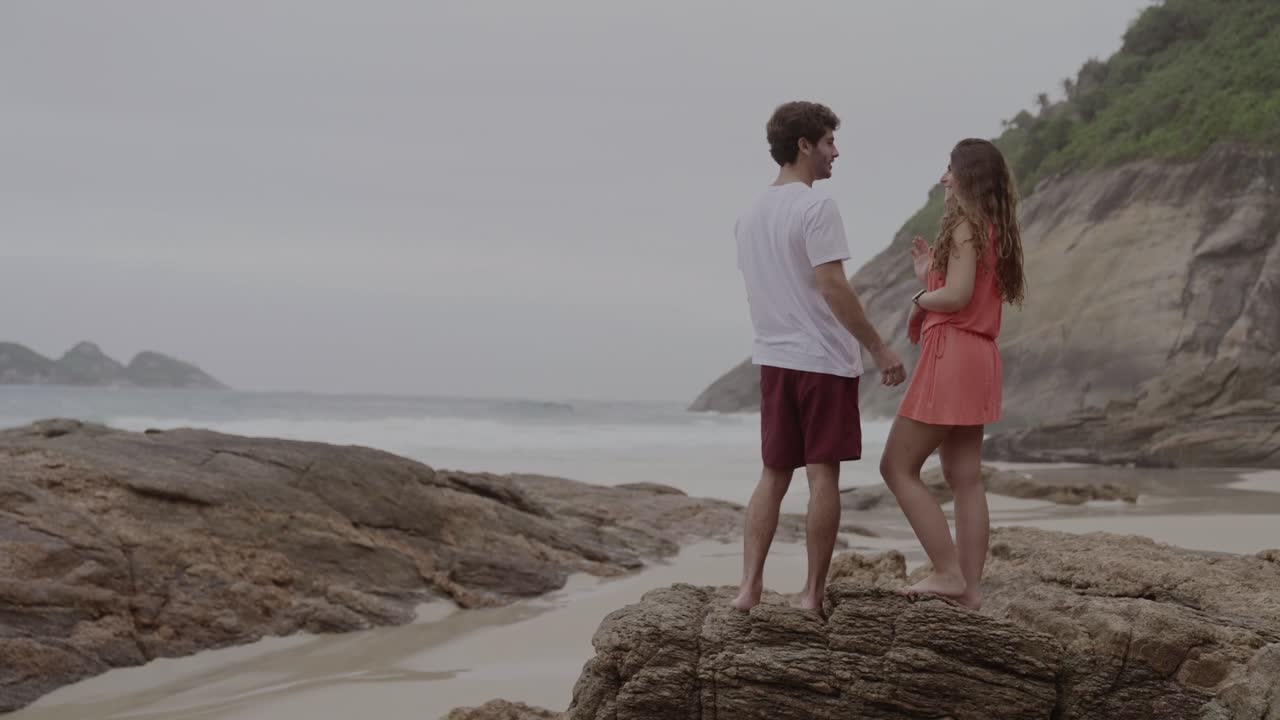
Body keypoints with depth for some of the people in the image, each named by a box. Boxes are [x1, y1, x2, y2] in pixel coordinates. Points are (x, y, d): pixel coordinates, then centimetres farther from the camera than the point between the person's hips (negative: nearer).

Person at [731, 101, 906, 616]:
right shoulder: (816, 208, -13)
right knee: (823, 474, 0)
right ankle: (813, 592, 4)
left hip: (773, 360, 7)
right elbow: (832, 287, -19)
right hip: (824, 360, -7)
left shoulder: (750, 214, 13)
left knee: (773, 475, 10)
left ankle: (750, 585, 2)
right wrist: (879, 349, -14)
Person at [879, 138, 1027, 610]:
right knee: (964, 478, 9)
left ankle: (948, 573, -7)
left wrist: (921, 298, -4)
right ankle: (970, 587, 9)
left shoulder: (966, 225, -12)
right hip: (977, 358, 10)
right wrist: (929, 276, 14)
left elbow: (958, 295, -22)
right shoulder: (994, 230, 16)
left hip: (951, 355, -10)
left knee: (898, 467, -3)